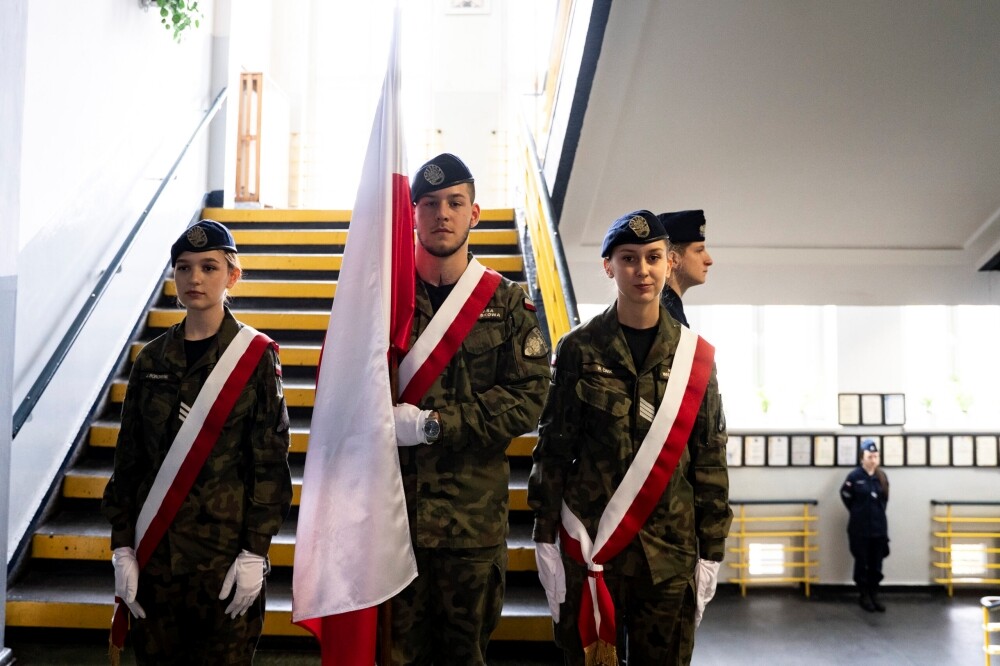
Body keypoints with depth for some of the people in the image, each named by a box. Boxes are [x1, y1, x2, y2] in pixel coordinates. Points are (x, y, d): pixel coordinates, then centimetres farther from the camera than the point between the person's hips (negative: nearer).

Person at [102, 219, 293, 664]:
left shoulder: (257, 356, -6)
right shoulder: (152, 358, 5)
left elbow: (271, 463, -8)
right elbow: (128, 458, 6)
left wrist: (255, 552, -11)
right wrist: (122, 547, 1)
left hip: (225, 550, -3)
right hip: (155, 549, 4)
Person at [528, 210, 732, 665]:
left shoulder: (696, 356, 3)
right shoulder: (579, 348, -2)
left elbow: (710, 459, 4)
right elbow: (553, 448, -1)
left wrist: (712, 551, 2)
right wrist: (545, 537, -4)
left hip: (670, 550, 1)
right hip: (588, 543, -1)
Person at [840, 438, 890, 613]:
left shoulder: (882, 476, 4)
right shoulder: (854, 476, -11)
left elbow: (885, 498, 17)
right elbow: (846, 496, 0)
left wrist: (878, 513, 11)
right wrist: (858, 512, 7)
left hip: (879, 527, 4)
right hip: (860, 528, -4)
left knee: (876, 563, 9)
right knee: (862, 562, 5)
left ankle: (874, 594, 21)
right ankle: (863, 595, 16)